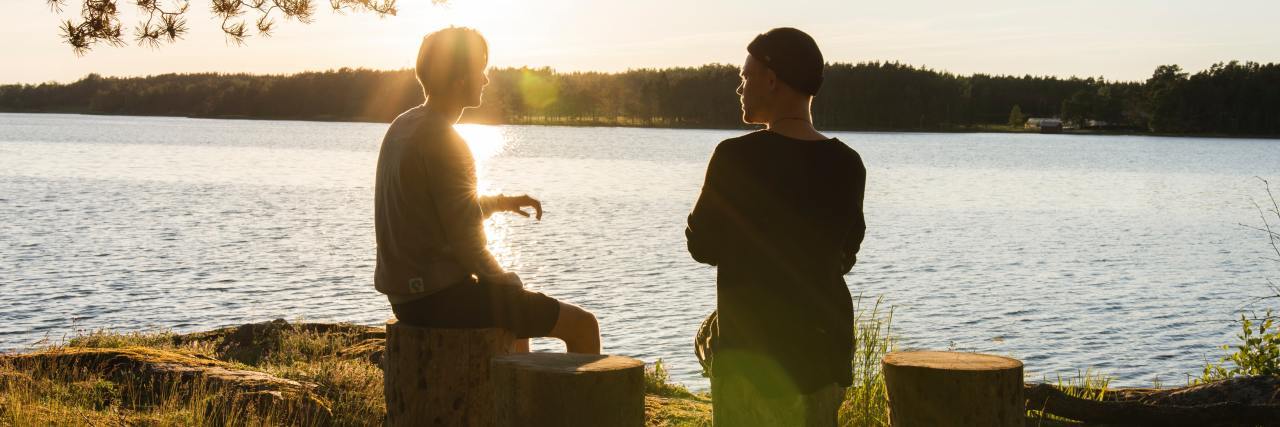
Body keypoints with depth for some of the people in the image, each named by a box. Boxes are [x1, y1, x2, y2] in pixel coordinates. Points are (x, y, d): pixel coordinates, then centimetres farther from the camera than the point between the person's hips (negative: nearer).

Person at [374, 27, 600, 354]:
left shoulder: (403, 127, 9)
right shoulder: (444, 143, -20)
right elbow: (467, 244, -20)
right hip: (443, 298, -10)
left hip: (407, 295, 10)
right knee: (583, 325, -2)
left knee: (519, 306, 36)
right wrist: (507, 284, -3)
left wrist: (500, 202, 15)